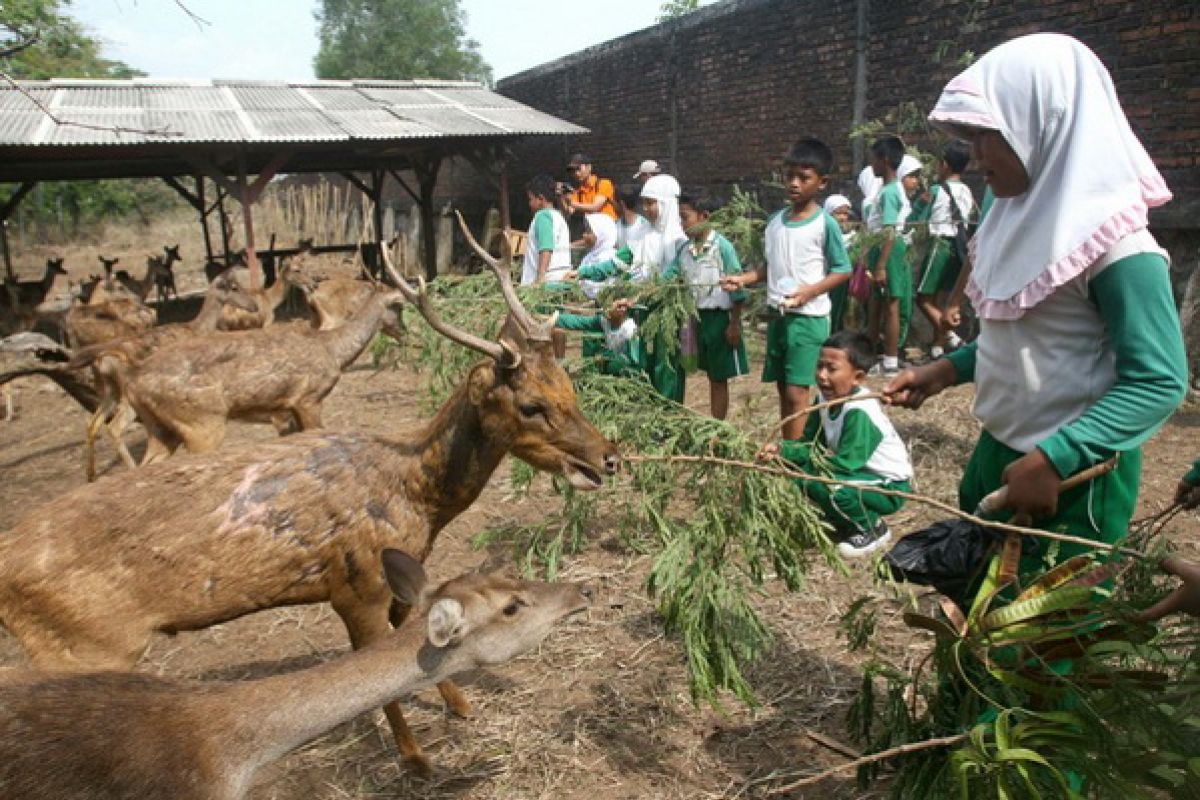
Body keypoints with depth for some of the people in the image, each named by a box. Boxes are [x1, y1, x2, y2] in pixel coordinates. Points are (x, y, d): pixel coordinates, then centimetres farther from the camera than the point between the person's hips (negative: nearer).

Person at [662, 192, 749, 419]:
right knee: (712, 376, 15)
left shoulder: (722, 246, -14)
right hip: (698, 316, 6)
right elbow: (665, 279, 6)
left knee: (719, 378, 4)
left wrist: (735, 324, -15)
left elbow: (737, 287, -14)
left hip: (719, 317, -6)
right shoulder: (685, 249, 4)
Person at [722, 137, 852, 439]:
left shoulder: (825, 223, -9)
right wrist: (741, 279, 0)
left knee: (796, 392, -9)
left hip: (808, 318, -6)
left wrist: (810, 291, -20)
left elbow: (843, 270, -6)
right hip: (777, 316, 6)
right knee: (783, 389, 13)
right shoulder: (775, 221, 8)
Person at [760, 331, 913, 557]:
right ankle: (843, 521, 16)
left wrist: (811, 456, -21)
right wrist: (782, 449, -19)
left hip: (890, 487, -8)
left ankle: (873, 530, -2)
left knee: (825, 483, -31)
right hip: (860, 473, 8)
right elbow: (810, 442, -1)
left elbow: (845, 464, -33)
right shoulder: (825, 399, -6)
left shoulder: (859, 412, -31)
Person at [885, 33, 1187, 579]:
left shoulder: (1111, 240, -20)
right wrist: (945, 370, 3)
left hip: (1072, 475, -8)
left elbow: (1159, 382, -22)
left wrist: (1054, 461, -28)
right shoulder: (1023, 218, 4)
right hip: (997, 452, 8)